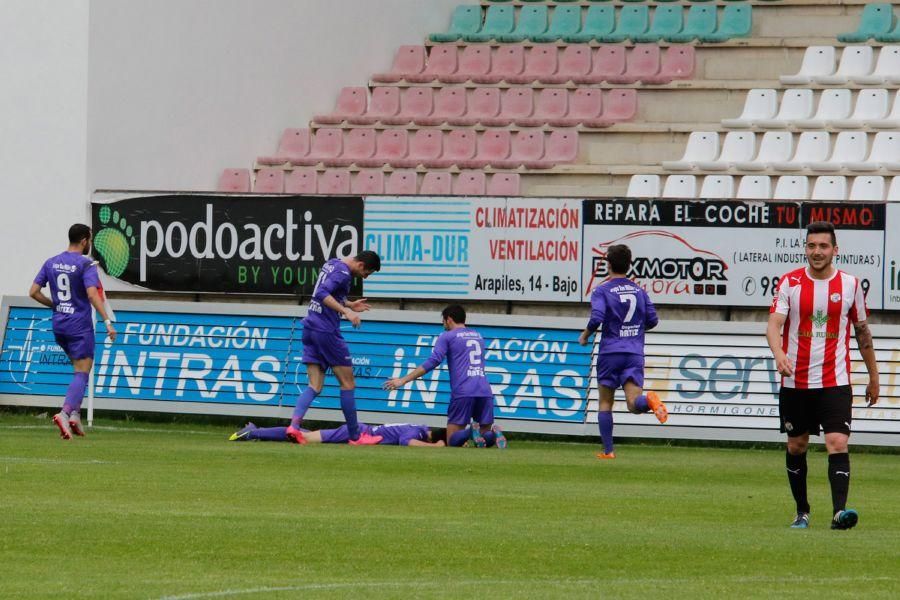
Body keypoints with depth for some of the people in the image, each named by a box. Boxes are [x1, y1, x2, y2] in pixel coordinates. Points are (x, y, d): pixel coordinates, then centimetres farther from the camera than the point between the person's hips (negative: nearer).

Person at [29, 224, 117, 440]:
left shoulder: (51, 263, 7)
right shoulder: (86, 264, -11)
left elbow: (33, 292, 6)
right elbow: (92, 294, -23)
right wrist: (107, 321, -23)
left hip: (59, 325, 6)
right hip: (80, 326, -6)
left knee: (80, 368, 20)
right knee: (82, 373, -4)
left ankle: (75, 414, 9)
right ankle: (65, 413, -23)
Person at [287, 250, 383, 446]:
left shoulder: (332, 264, 15)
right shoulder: (343, 273, -14)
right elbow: (322, 294, -27)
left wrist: (349, 305, 26)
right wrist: (346, 311, -32)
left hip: (311, 328, 9)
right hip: (327, 331, -9)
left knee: (315, 386, 3)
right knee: (348, 384, 3)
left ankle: (294, 425, -18)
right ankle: (355, 436, 9)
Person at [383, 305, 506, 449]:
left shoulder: (447, 337, 7)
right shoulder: (479, 336, 24)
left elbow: (432, 362, -5)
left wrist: (403, 380, -6)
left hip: (462, 393, -4)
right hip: (485, 392, 4)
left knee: (453, 441, 3)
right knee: (487, 440, 10)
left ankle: (472, 432, -28)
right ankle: (494, 434, -25)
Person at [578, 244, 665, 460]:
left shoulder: (602, 290, -3)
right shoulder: (639, 291, 11)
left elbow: (596, 318, -17)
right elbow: (652, 320, 11)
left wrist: (585, 335, 2)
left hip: (610, 351, -3)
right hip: (635, 353, 3)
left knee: (605, 403, 10)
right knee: (634, 404, -8)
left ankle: (608, 450, 7)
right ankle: (648, 400, -42)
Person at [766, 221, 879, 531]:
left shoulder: (850, 284, 3)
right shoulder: (790, 283, -1)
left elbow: (862, 331, 13)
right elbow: (774, 323, -11)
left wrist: (873, 377, 17)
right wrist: (779, 353, -32)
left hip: (835, 383, -1)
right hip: (795, 382, 1)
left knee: (838, 443, -16)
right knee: (796, 446, 10)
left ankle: (839, 511, -24)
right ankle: (802, 511, 24)